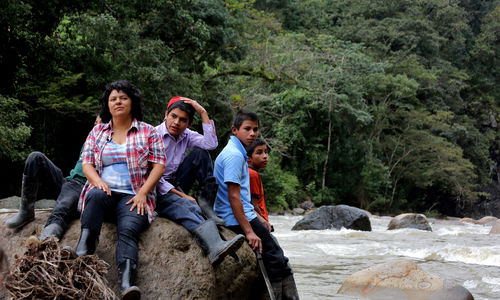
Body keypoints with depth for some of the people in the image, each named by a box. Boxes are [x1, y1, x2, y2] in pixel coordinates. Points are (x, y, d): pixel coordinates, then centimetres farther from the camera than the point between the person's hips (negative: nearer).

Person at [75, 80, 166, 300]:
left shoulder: (148, 132, 12)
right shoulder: (97, 132, 19)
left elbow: (159, 165, 4)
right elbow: (86, 163, 11)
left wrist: (142, 193, -10)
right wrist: (98, 181, -12)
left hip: (132, 197, -2)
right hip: (103, 190, 2)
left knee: (128, 230, -30)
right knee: (95, 195, -36)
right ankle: (82, 257, -46)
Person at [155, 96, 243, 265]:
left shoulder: (186, 136, 7)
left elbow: (211, 144, -13)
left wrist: (203, 113, -12)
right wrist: (181, 195, -21)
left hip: (176, 188, 6)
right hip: (156, 191, -6)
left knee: (200, 152, -6)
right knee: (187, 206, -37)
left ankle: (207, 202, -13)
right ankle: (215, 247, -62)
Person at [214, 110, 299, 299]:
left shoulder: (237, 153, 17)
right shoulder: (234, 156, -17)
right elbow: (233, 197, -23)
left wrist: (256, 216, 21)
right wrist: (249, 231, -24)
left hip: (245, 215, 11)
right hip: (238, 220, -11)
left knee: (278, 260, 15)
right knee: (276, 261, -8)